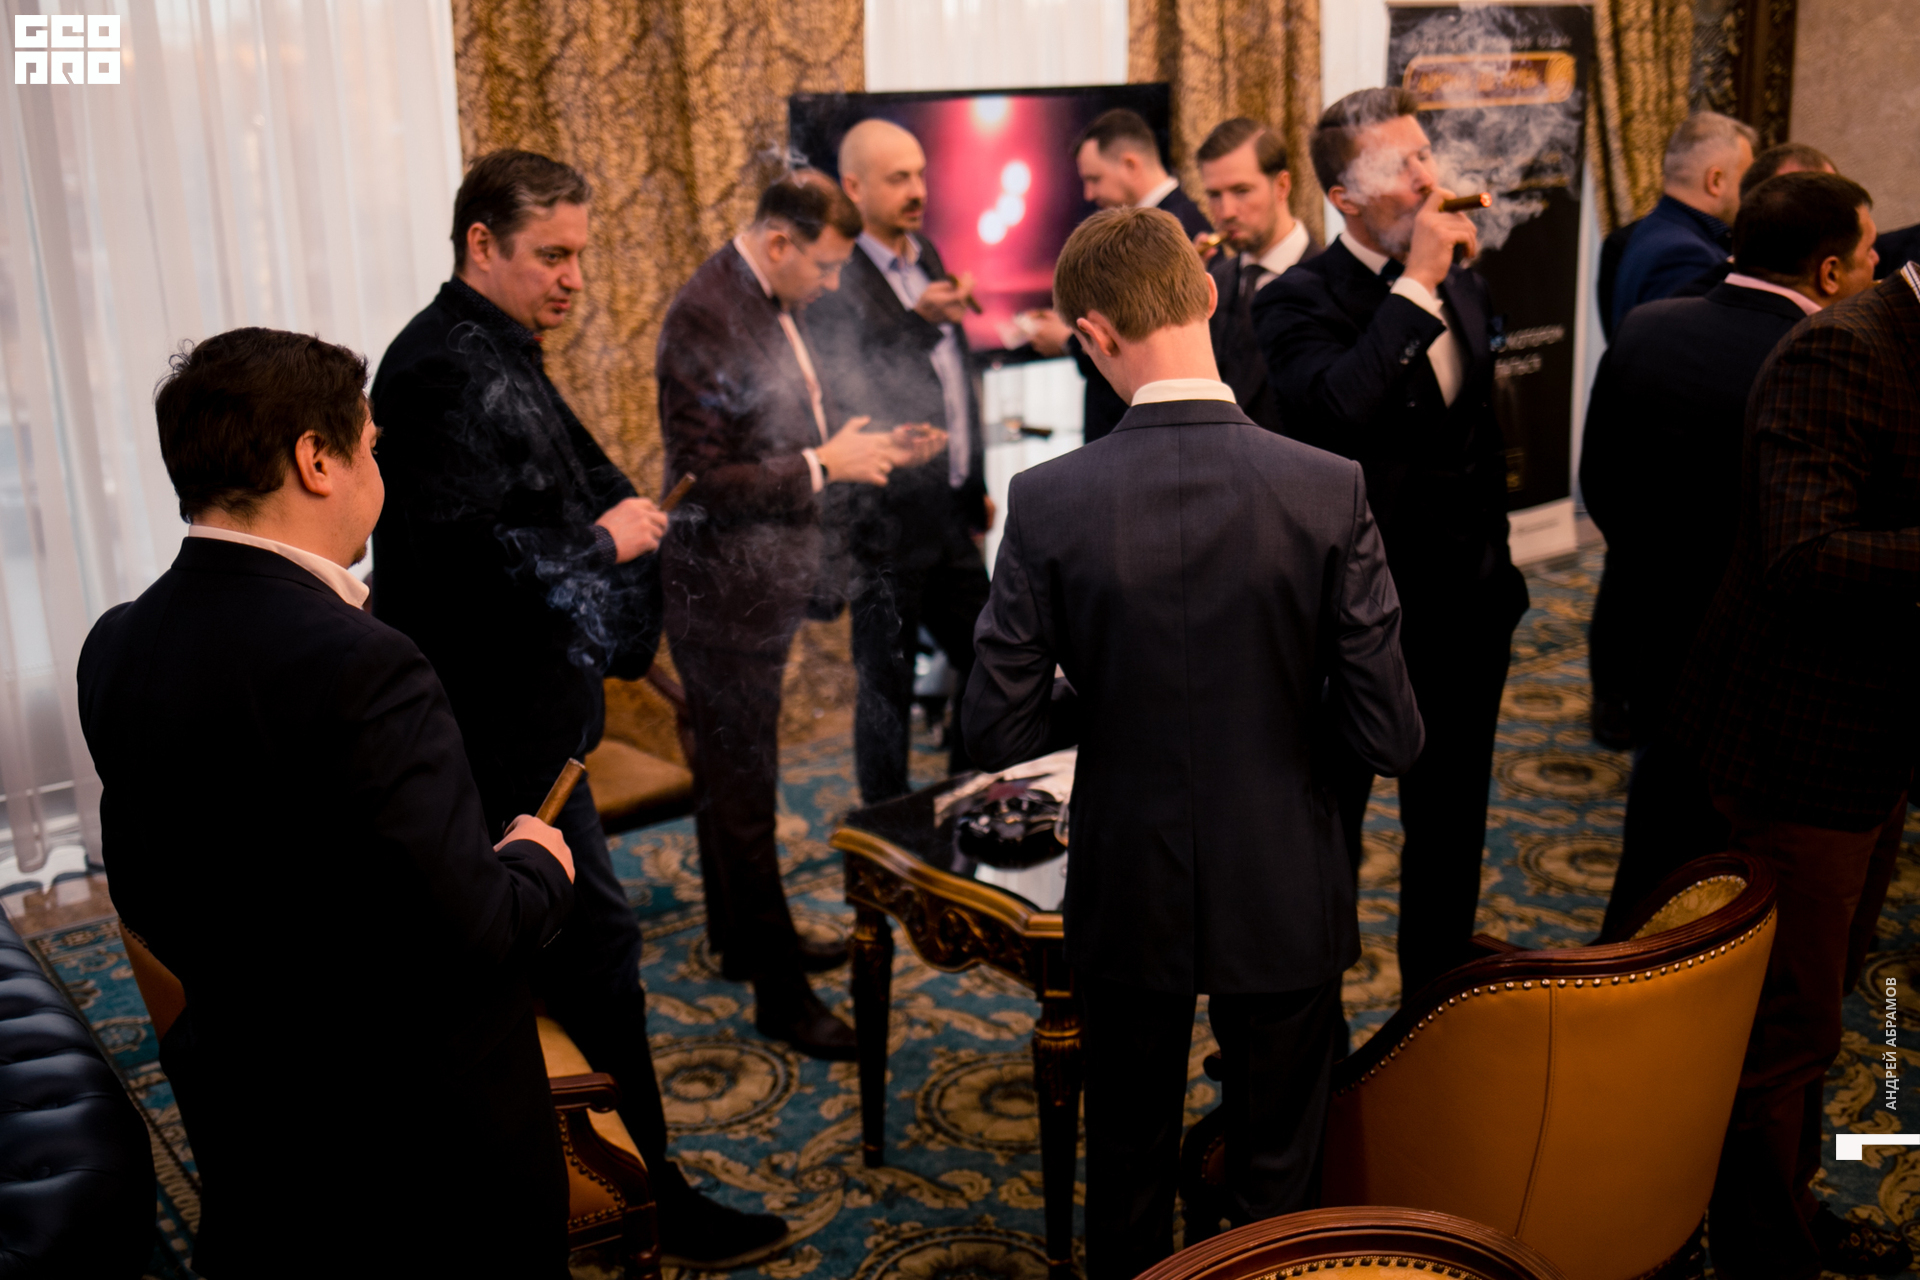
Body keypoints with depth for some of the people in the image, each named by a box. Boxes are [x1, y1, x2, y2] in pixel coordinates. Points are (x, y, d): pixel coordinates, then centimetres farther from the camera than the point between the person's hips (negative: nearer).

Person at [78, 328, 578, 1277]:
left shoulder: (115, 647, -3)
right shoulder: (358, 666, -29)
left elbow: (145, 898, 9)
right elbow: (470, 937, -29)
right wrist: (536, 863, -9)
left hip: (242, 1131, 7)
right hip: (423, 1146, -7)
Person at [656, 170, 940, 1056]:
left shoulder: (767, 306, 8)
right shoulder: (705, 322, -21)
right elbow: (706, 482, -24)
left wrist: (865, 447, 5)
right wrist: (823, 467, -21)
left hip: (759, 590, 10)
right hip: (725, 599, -10)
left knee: (730, 774, 22)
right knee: (744, 792, 0)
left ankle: (741, 938, 38)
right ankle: (780, 992, 10)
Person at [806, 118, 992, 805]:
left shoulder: (926, 256, 11)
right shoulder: (834, 278, -15)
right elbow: (852, 397, -21)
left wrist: (976, 484, 21)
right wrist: (918, 319, -32)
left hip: (948, 515, 8)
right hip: (888, 521, -8)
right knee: (888, 688, 4)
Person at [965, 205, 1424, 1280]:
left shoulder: (1050, 501, -17)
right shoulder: (1330, 489, -18)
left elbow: (999, 731, -12)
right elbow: (1390, 737, -15)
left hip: (1129, 900, 1)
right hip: (1283, 904, 0)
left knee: (1128, 1168, 23)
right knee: (1281, 1186, 20)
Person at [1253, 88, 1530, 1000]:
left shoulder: (1464, 285, 8)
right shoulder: (1300, 301, -15)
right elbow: (1336, 410, -36)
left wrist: (1497, 572, 19)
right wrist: (1415, 287, -28)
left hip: (1465, 613, 7)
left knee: (1450, 832, 20)